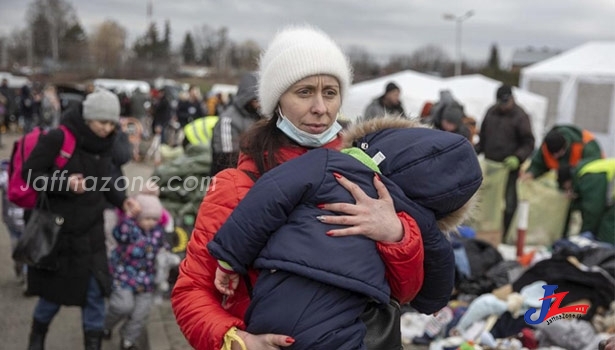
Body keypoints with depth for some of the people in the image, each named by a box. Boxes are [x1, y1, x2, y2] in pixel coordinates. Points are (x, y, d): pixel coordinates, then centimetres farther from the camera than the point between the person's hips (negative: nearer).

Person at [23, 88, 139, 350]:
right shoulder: (58, 138, -18)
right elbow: (29, 173, -15)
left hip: (91, 232, 4)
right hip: (57, 230, -4)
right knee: (55, 290, 13)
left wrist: (121, 201, -5)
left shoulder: (104, 144, 1)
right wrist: (65, 184, -29)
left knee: (96, 291, 5)